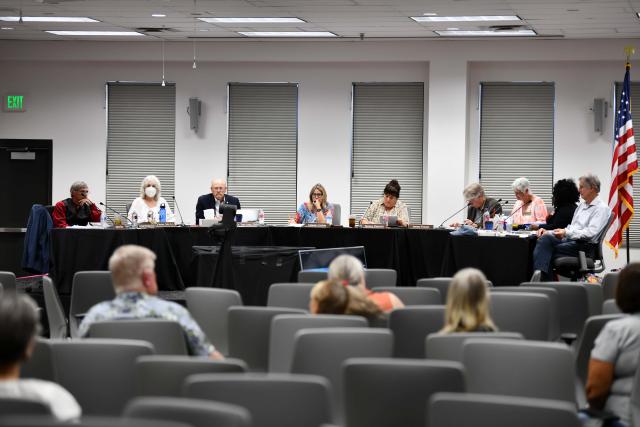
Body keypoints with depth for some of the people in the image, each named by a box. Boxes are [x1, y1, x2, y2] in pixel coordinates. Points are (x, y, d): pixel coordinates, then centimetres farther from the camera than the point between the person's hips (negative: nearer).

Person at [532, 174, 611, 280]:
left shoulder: (602, 208, -4)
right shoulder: (581, 205, 23)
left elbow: (591, 232, -17)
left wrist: (566, 233, -28)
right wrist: (548, 232, 7)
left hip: (585, 246, -7)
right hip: (569, 240, 7)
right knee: (545, 238, -23)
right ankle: (539, 276, -37)